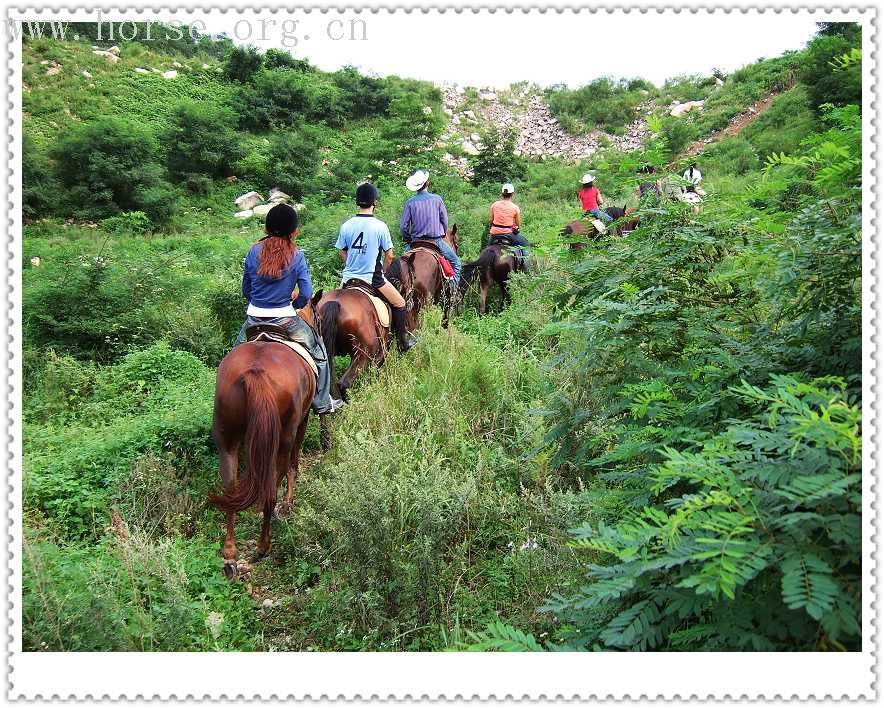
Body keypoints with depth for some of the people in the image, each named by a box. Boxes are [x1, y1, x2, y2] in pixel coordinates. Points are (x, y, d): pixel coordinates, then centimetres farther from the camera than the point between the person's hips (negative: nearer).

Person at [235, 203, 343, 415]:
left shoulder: (254, 252, -1)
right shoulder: (296, 256, -8)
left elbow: (246, 290, 6)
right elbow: (306, 294, -12)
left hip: (254, 317, 3)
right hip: (285, 319, -2)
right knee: (318, 352, 19)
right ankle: (322, 403, 24)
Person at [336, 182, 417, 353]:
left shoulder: (346, 225, -2)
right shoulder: (380, 226, -12)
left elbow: (342, 254, 7)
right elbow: (389, 256, -6)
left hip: (349, 277, 4)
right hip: (373, 279, -4)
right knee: (400, 303, 14)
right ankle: (402, 341, 19)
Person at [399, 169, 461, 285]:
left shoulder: (410, 202, -5)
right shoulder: (437, 199, -6)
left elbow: (403, 226, -5)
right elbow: (445, 221, 1)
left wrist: (407, 239, 13)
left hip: (416, 241, 1)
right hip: (436, 240, -1)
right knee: (455, 262, 15)